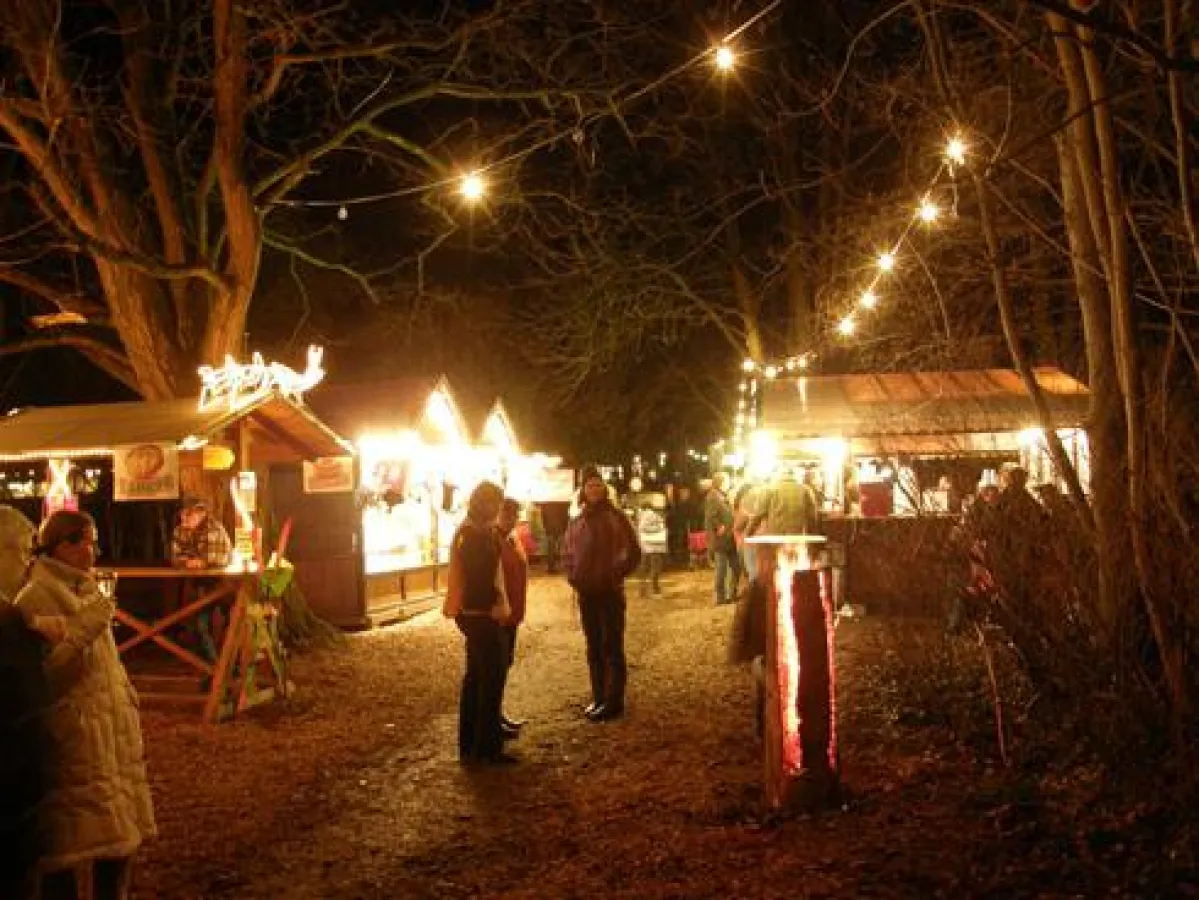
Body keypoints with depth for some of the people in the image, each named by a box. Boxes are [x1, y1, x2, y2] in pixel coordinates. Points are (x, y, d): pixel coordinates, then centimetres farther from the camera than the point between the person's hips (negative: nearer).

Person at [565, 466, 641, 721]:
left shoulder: (616, 517, -6)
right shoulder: (578, 522, 9)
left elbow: (634, 552, -7)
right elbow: (569, 553, 21)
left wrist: (616, 575, -9)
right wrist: (572, 576, 7)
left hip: (610, 593, -6)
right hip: (586, 594, 6)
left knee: (612, 647, -3)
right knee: (594, 648, 12)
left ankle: (614, 701, 1)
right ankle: (599, 698, 21)